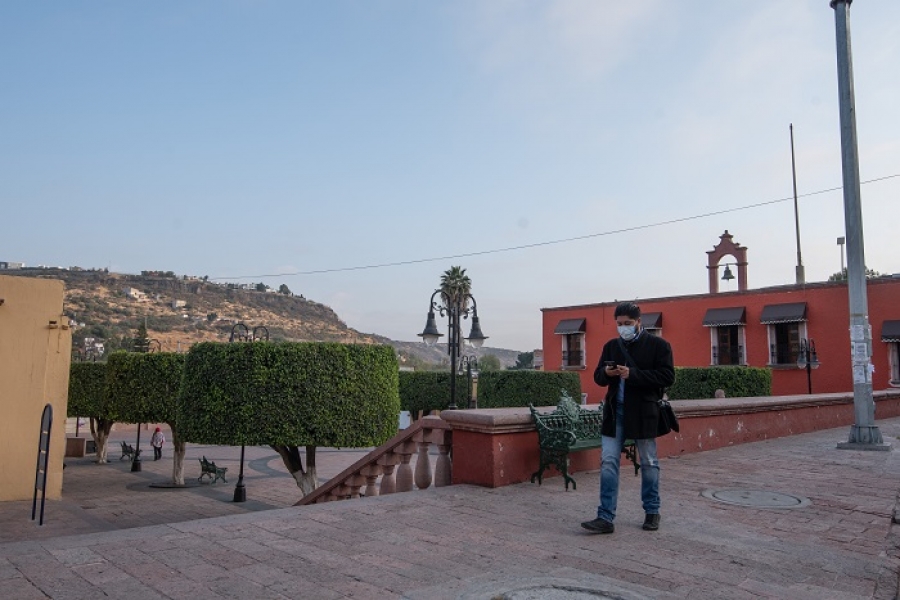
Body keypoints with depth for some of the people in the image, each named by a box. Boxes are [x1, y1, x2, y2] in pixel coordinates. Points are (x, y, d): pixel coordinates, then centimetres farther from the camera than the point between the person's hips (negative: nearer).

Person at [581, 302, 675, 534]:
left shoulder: (658, 345, -3)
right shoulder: (610, 346, 11)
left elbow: (667, 377, -11)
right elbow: (598, 377, 14)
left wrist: (633, 374, -20)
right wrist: (606, 372, -10)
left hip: (643, 412, -3)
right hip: (615, 411, 4)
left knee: (649, 463, 9)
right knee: (608, 463, -2)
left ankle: (652, 512, 26)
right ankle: (606, 517, 1)